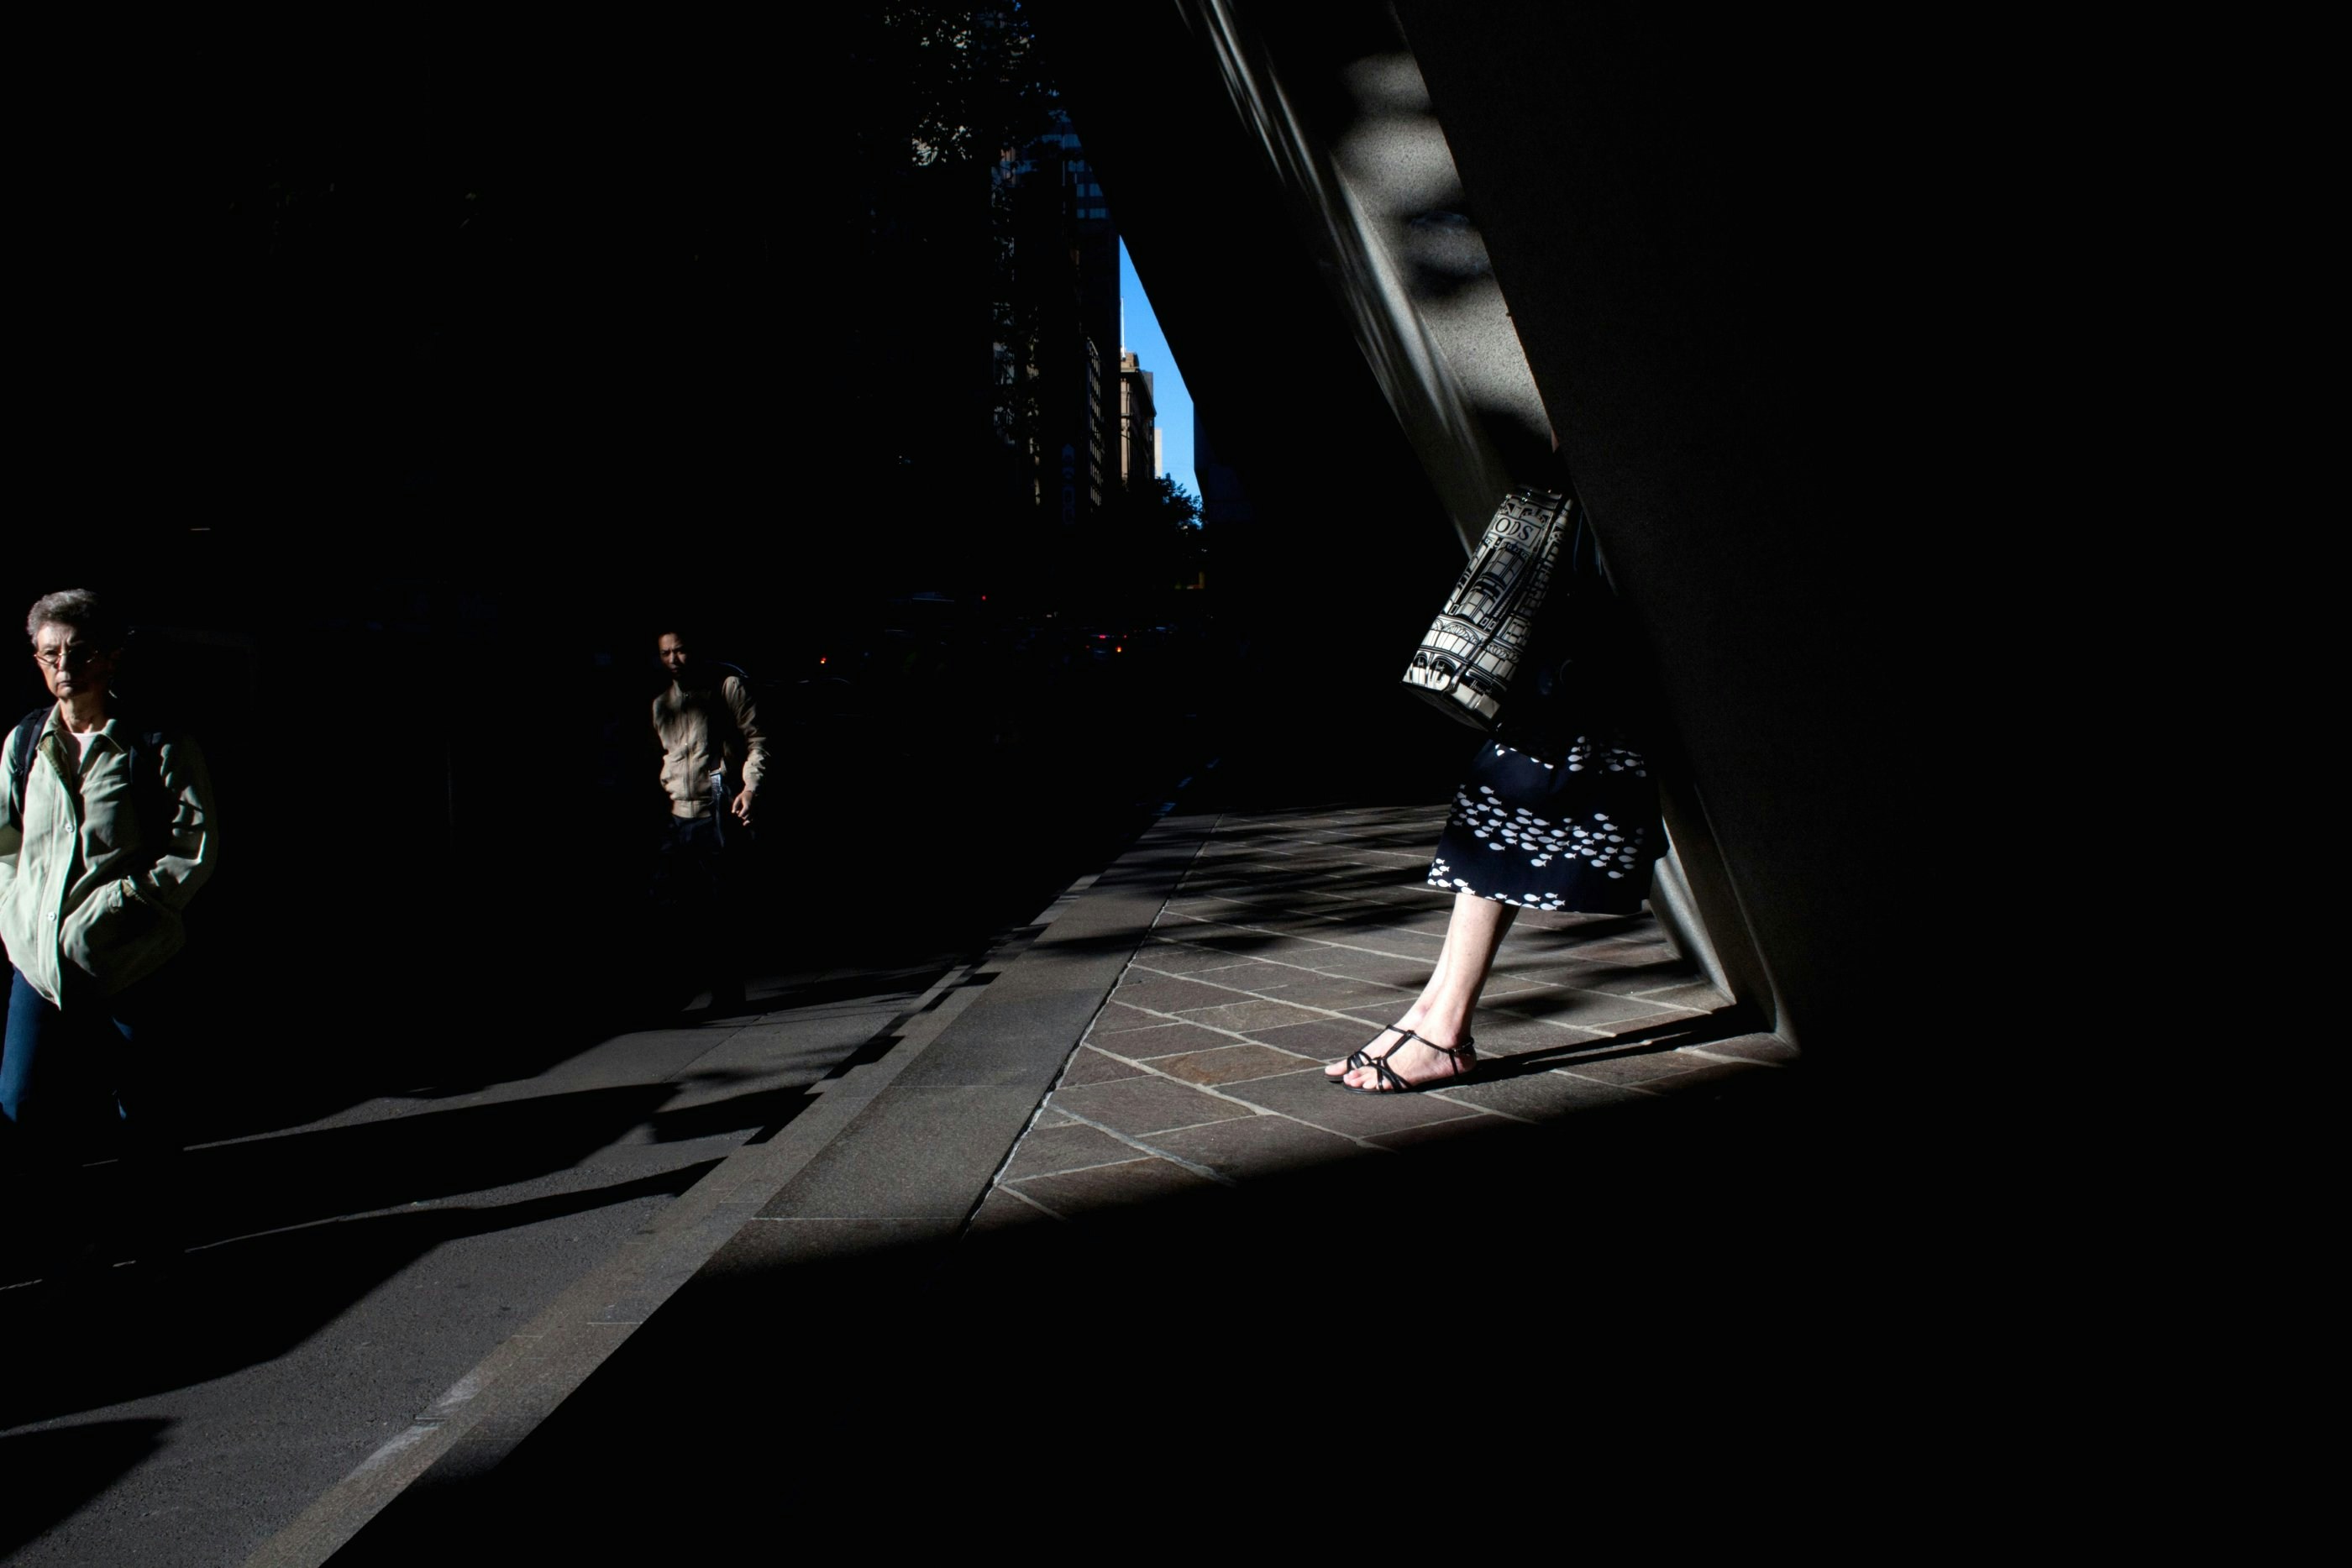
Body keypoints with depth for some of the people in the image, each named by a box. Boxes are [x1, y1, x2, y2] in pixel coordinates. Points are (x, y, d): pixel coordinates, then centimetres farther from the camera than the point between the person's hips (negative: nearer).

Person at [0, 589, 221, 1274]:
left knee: (142, 1114, 6)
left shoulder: (159, 750, -5)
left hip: (132, 962, -4)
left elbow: (197, 851, -7)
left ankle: (156, 1240, 25)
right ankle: (55, 1227, 29)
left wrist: (120, 898, -14)